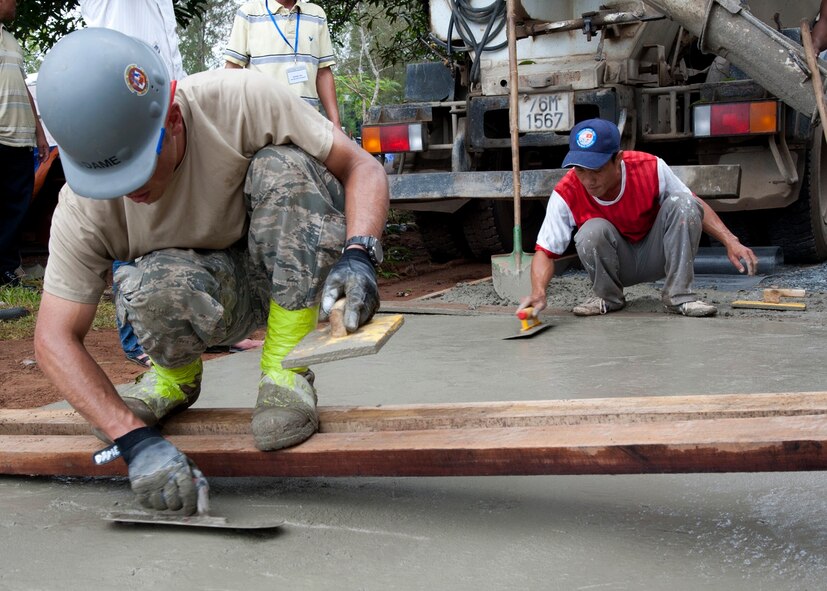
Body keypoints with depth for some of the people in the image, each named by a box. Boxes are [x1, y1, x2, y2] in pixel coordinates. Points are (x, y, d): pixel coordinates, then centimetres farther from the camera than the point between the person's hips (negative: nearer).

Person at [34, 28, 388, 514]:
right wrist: (136, 438, -31)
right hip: (222, 296, 0)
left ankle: (287, 374, -21)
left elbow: (363, 168, -19)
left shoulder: (240, 100, -26)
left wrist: (359, 255, -38)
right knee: (158, 288, -36)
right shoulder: (83, 206, -21)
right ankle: (176, 378, 2)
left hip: (300, 278, 0)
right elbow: (55, 339, -20)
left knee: (282, 167, -31)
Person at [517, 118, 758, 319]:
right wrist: (538, 292, -42)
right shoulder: (566, 194, -25)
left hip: (655, 256, 1)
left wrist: (730, 241, -18)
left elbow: (695, 207, -7)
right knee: (592, 231, -33)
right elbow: (545, 252, -23)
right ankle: (608, 298, -5)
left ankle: (678, 296, -17)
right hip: (616, 264, -1)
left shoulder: (651, 168, -23)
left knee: (682, 203, -25)